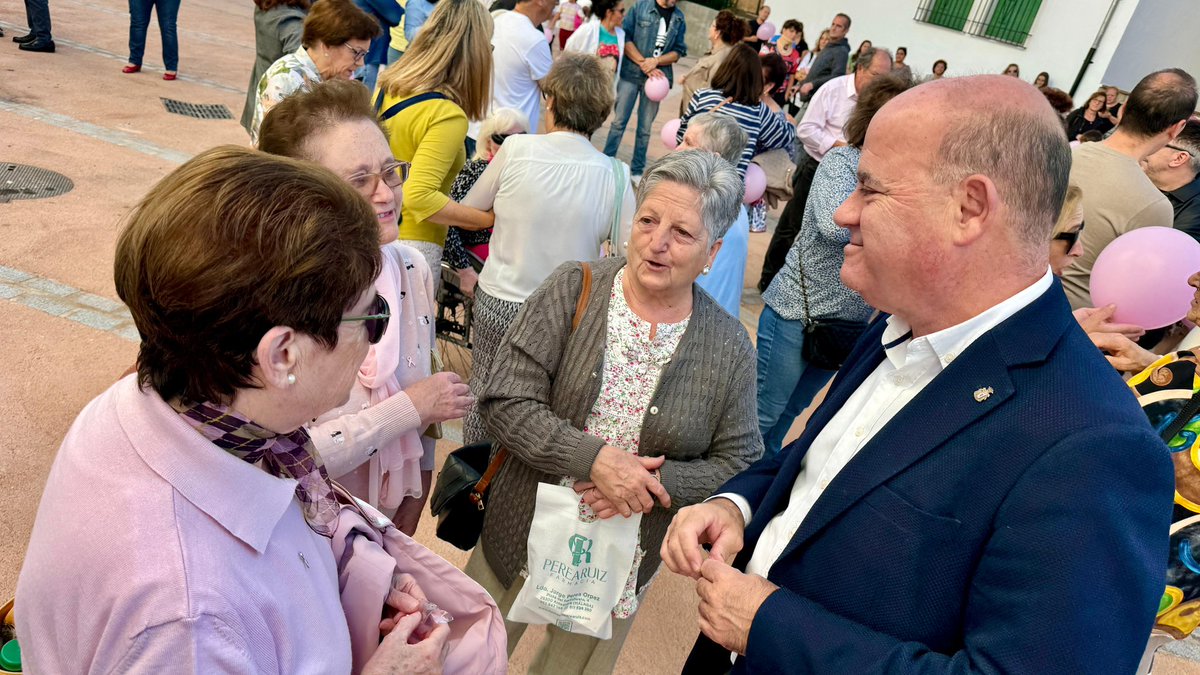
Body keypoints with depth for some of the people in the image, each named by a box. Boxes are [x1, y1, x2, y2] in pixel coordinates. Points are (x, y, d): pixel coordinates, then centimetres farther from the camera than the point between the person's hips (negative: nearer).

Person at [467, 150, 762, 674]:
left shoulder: (729, 347, -9)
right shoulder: (572, 291, -12)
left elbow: (739, 464, -5)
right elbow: (505, 403, -16)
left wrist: (656, 482, -21)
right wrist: (595, 458, -27)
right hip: (523, 539, 0)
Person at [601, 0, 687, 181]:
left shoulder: (679, 18, 5)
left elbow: (678, 51, 4)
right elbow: (625, 37, -7)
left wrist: (655, 61, -13)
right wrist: (644, 64, -14)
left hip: (657, 77, 2)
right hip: (631, 73, -2)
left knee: (645, 127, 7)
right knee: (619, 121, 2)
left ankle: (637, 170, 17)